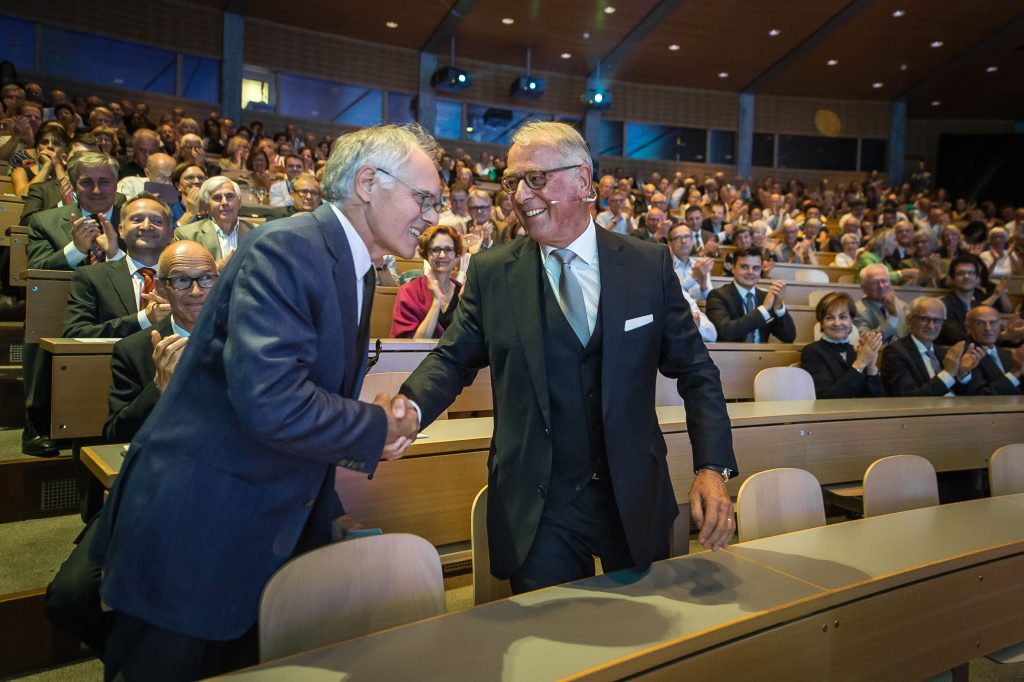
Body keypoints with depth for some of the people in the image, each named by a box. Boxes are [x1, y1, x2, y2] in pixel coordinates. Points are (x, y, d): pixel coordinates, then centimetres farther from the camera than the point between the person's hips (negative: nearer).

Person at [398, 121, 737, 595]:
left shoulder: (650, 265, -3)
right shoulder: (491, 273, -2)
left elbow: (695, 371, 1)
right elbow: (453, 359, 2)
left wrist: (712, 467, -9)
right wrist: (408, 406, -19)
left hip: (637, 503, 2)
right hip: (536, 514, -1)